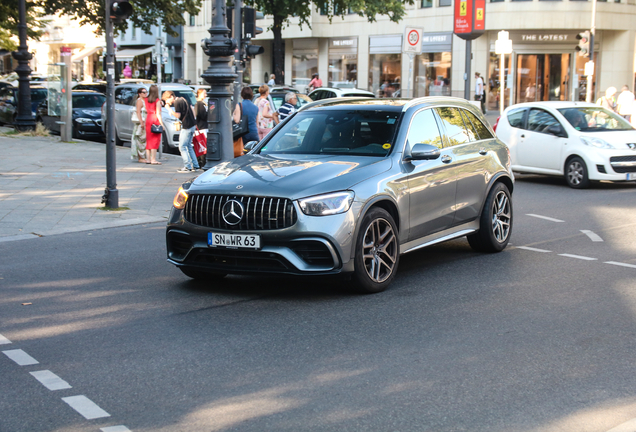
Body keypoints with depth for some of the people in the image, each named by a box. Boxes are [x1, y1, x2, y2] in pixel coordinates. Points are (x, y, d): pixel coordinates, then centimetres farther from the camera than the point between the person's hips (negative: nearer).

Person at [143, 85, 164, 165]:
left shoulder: (146, 100, 8)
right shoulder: (157, 101, -8)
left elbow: (146, 111, 7)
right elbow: (158, 113, -10)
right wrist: (162, 124, -8)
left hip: (148, 119, 5)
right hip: (155, 120, -5)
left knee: (149, 139, 10)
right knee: (155, 140, -4)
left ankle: (149, 158, 12)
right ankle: (153, 159, -7)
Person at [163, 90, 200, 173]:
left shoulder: (177, 102, -12)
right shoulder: (183, 99, 14)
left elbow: (178, 115, -16)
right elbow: (192, 109, 21)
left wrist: (169, 108, -15)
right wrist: (193, 121, 24)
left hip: (187, 127, -9)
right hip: (192, 125, 9)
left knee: (182, 146, -3)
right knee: (188, 146, 17)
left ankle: (187, 167, -4)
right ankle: (195, 166, 18)